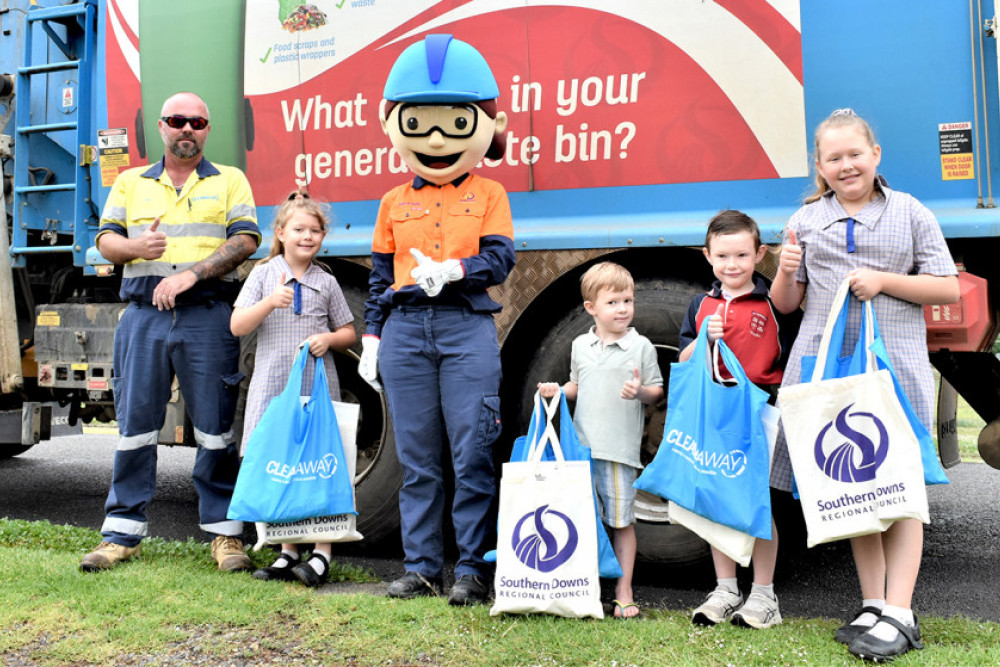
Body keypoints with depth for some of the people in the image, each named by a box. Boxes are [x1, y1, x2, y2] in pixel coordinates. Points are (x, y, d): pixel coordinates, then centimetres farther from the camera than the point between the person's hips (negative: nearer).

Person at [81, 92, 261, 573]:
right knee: (135, 425, 4)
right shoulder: (130, 182, 19)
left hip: (208, 318, -2)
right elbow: (105, 239, 13)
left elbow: (245, 240, -2)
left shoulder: (230, 181, 11)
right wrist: (135, 247, -10)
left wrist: (190, 274, -14)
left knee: (216, 428, 0)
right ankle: (122, 533, 13)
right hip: (143, 316, 2)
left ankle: (225, 532, 9)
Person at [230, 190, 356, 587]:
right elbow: (237, 327, -1)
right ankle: (288, 552, 16)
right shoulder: (264, 274, 8)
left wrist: (329, 338, -8)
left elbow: (348, 334, 14)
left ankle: (323, 553, 2)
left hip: (318, 384, -1)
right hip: (273, 385, 1)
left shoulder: (326, 282, 9)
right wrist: (270, 302, -16)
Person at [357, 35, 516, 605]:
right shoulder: (395, 203, 15)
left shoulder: (488, 195, 9)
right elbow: (381, 275, 15)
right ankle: (421, 568, 15)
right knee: (417, 458, 7)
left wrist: (452, 269, -19)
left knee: (473, 454, -5)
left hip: (467, 327, -3)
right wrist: (372, 336, 10)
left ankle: (473, 569, 5)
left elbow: (500, 258, -2)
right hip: (406, 328, 3)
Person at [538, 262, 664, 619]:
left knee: (621, 521, 2)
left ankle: (623, 592, 13)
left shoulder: (641, 346, 0)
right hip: (582, 446, 3)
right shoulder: (580, 345, 11)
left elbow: (657, 391, 2)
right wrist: (558, 390, 3)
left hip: (621, 448, -3)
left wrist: (640, 392, -19)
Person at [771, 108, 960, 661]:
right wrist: (786, 272, -8)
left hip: (896, 364, -2)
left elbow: (949, 289, 3)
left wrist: (883, 280, -10)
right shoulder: (805, 220, 12)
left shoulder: (910, 213, 7)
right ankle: (873, 605, 15)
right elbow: (786, 305, 13)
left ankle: (899, 615, -2)